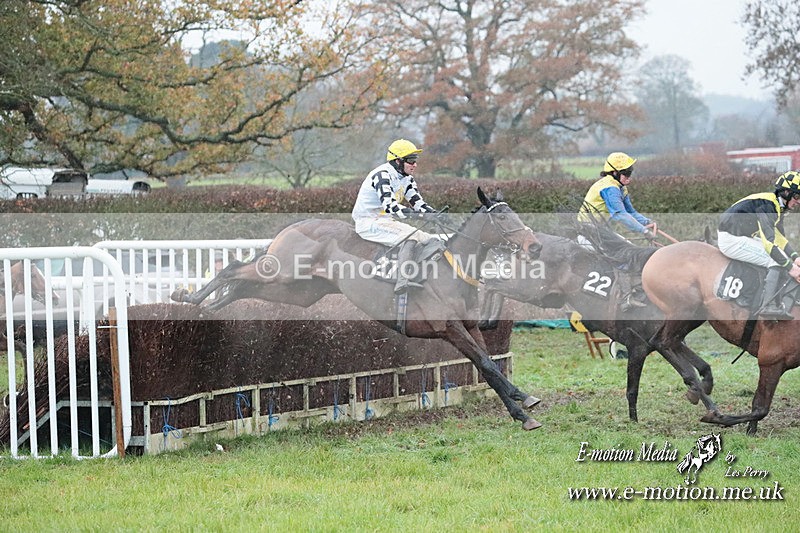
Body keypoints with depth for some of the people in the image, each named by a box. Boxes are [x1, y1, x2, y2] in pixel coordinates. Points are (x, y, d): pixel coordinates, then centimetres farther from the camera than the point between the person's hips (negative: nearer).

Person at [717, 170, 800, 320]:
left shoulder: (779, 207, 9)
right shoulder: (766, 205, -23)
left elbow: (779, 238, 15)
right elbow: (769, 242, -30)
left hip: (742, 237, 11)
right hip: (732, 240, -11)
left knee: (781, 256, 12)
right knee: (778, 261, -19)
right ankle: (770, 307, -17)